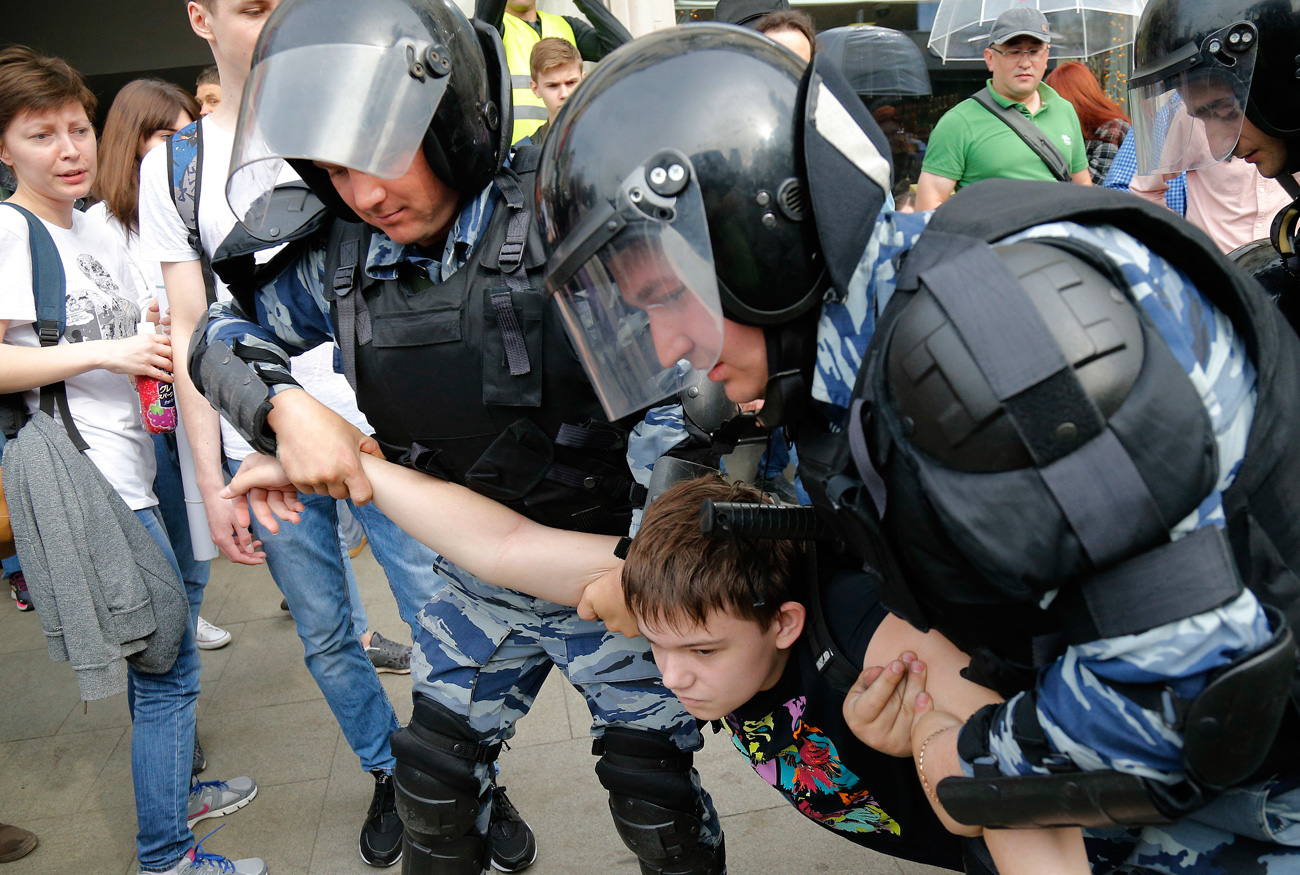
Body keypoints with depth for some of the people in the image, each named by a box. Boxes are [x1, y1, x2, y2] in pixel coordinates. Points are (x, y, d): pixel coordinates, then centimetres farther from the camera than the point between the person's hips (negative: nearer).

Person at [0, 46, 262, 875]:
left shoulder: (98, 228, 13)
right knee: (170, 667, -2)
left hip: (133, 468, 9)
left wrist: (168, 339, 4)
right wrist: (104, 353, -23)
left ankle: (173, 788, 40)